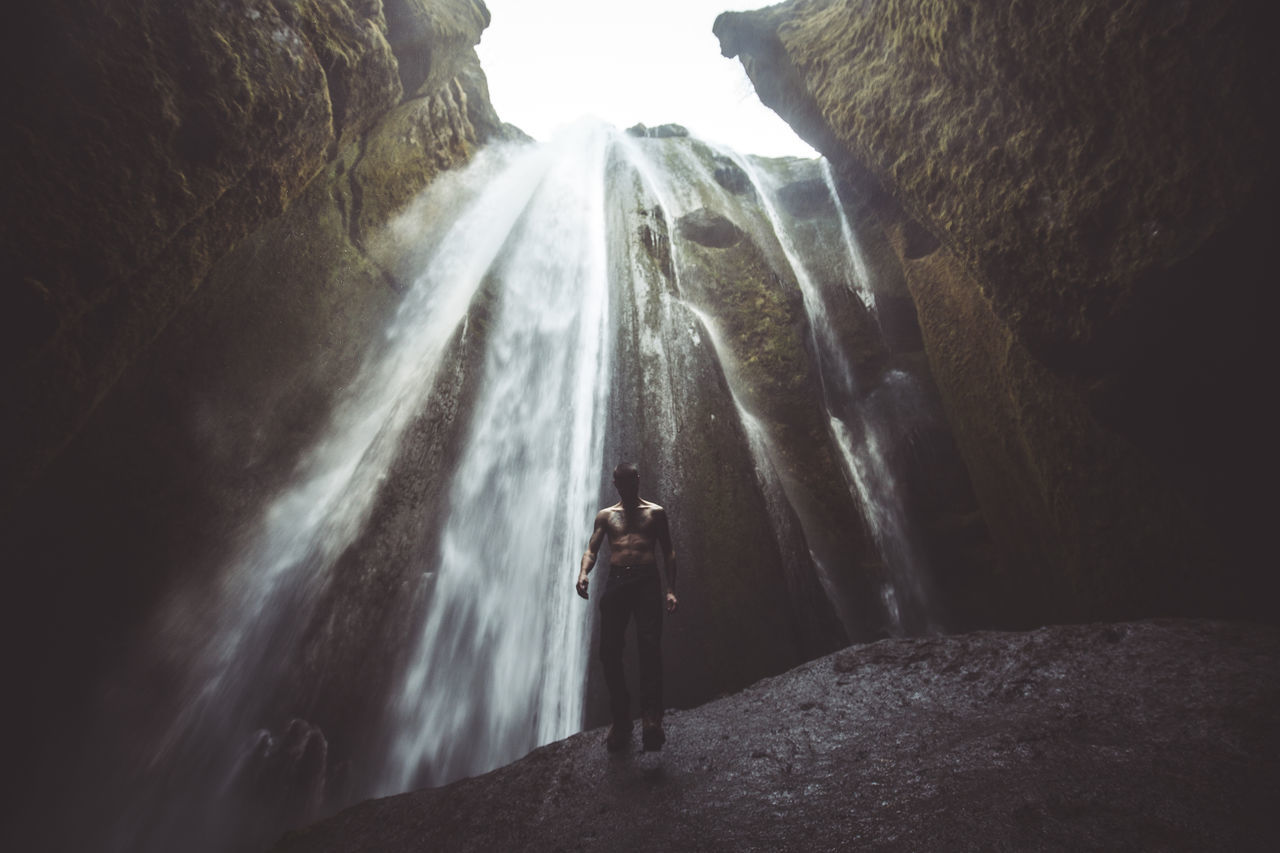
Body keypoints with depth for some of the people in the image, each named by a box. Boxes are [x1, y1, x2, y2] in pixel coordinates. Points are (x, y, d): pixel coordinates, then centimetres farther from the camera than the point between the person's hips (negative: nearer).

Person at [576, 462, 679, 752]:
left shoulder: (655, 512, 15)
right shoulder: (605, 515, 20)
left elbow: (668, 552, 11)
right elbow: (592, 549, 10)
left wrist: (670, 589, -1)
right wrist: (583, 572, -12)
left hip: (647, 580, -2)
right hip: (616, 581, 2)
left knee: (649, 645, -19)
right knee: (609, 650, -5)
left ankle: (652, 719, -26)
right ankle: (621, 720, 6)